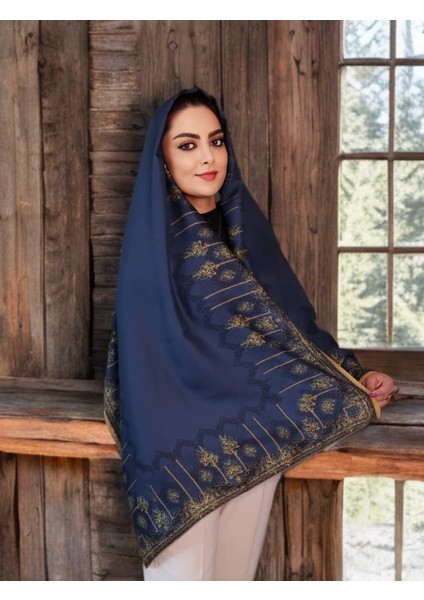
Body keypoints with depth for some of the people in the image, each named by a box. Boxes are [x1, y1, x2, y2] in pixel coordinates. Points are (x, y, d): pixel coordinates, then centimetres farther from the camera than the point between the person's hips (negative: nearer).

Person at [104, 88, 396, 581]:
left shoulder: (245, 226, 7)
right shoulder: (158, 246, -11)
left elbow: (294, 318, 8)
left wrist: (357, 376, -8)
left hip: (257, 446, 5)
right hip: (190, 445, -5)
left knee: (236, 573, 15)